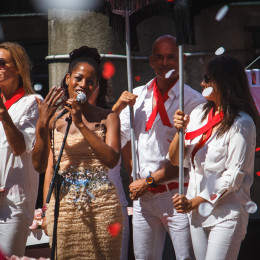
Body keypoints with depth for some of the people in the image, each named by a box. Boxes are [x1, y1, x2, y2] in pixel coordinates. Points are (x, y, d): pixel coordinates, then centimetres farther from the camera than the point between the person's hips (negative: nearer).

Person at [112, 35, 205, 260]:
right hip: (143, 197, 5)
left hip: (177, 195, -5)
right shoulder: (137, 97, 11)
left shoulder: (193, 100, -7)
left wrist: (150, 181, -10)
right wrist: (117, 108, -3)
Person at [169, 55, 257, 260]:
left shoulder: (241, 124, -10)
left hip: (226, 214, -6)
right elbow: (174, 159, 10)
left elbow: (234, 176, -13)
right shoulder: (199, 113, 10)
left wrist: (194, 202, -14)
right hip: (197, 212, 6)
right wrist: (180, 131, -9)